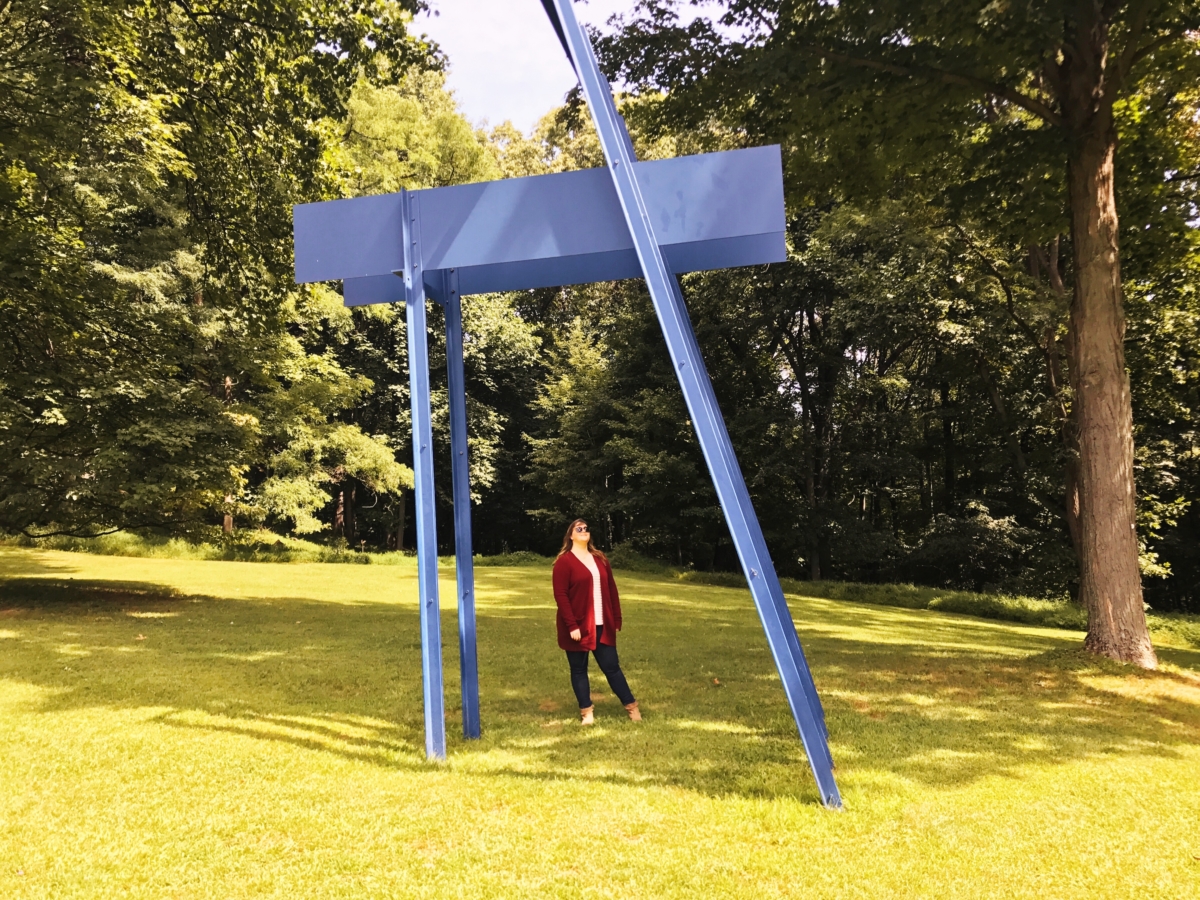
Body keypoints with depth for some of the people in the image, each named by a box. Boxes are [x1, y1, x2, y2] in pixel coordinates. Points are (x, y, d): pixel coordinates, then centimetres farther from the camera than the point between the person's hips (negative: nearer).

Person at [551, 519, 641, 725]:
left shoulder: (600, 559, 11)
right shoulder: (564, 561, -8)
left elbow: (611, 590, 13)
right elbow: (560, 595, -13)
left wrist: (616, 619, 9)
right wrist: (572, 626, -18)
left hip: (602, 625, 5)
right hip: (578, 627, -4)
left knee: (611, 666, 9)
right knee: (579, 669, 7)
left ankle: (631, 706, 18)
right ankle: (586, 710, 17)